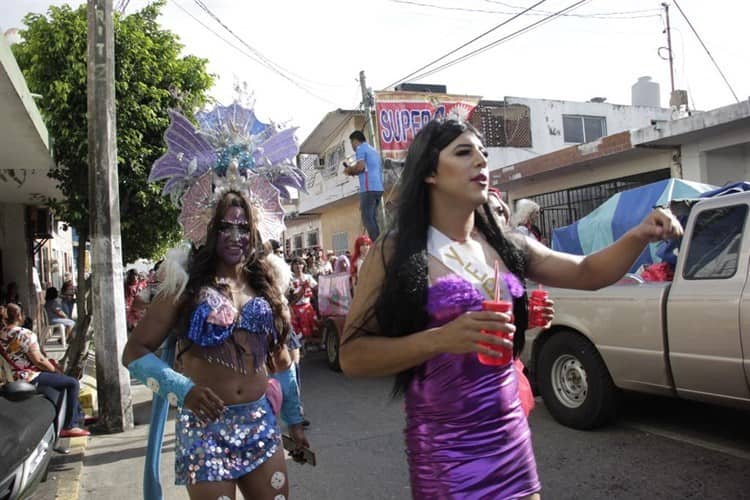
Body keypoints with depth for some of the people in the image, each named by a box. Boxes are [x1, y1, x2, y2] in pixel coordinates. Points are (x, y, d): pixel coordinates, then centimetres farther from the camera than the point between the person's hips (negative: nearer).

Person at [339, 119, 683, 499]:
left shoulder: (505, 244, 4)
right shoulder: (396, 252, -11)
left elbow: (587, 272, 10)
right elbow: (352, 356, -15)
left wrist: (639, 236, -8)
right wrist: (440, 339, -28)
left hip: (512, 437, 5)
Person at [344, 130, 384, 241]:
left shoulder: (361, 148, 1)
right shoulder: (373, 150, 26)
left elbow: (360, 166, -14)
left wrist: (349, 170, 5)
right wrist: (354, 172, 24)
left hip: (369, 188, -8)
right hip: (378, 188, 8)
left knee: (367, 220, -9)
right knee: (372, 219, 10)